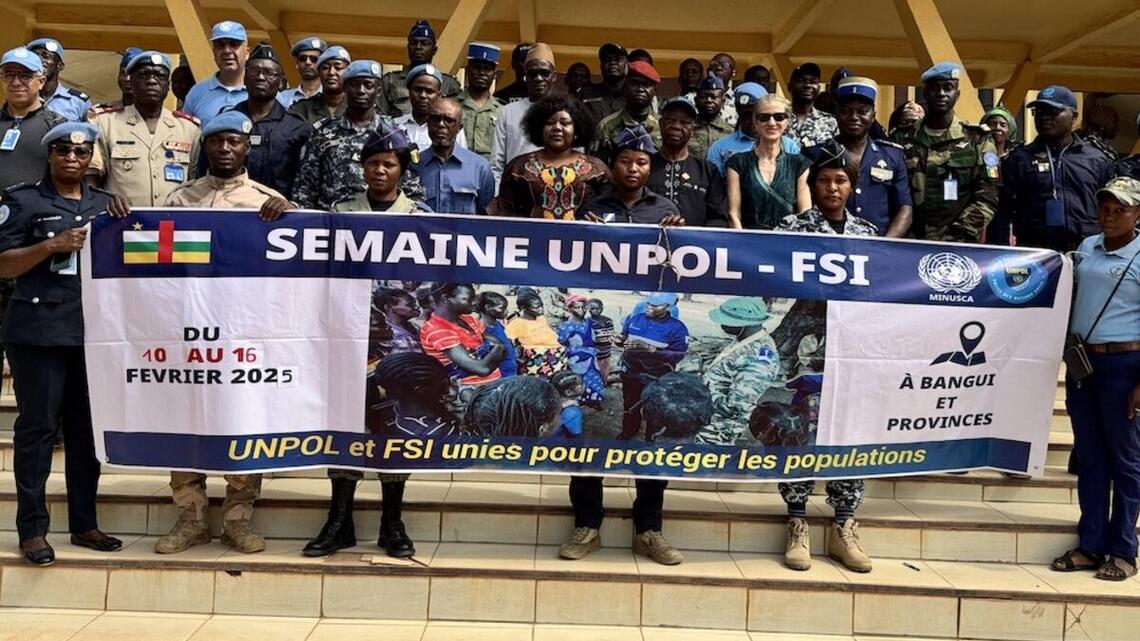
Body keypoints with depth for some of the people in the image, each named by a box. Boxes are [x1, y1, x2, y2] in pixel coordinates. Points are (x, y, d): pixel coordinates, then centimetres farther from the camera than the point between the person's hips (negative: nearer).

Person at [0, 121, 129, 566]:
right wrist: (51, 246, -15)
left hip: (95, 330, 4)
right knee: (38, 427, -1)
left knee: (87, 427, 8)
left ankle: (84, 524, 17)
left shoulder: (107, 204, 16)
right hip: (39, 332, -4)